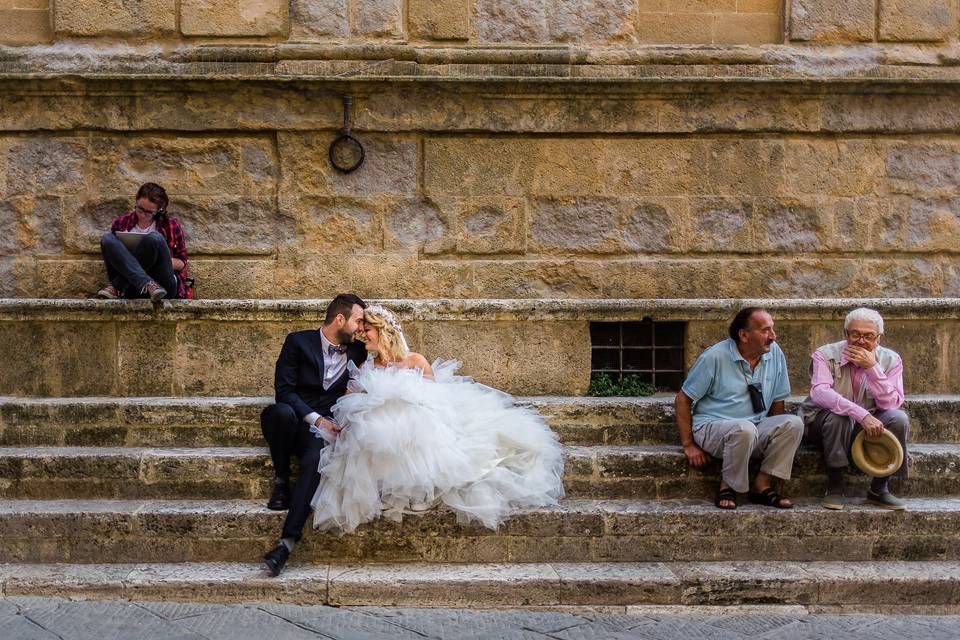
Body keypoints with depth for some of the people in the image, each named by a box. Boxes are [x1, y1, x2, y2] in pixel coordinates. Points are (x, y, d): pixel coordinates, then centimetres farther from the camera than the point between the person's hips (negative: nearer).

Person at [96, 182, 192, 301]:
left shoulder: (170, 224, 8)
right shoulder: (121, 222, 12)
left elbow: (181, 263, 11)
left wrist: (163, 260, -11)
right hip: (131, 288, 2)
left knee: (155, 238, -26)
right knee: (107, 238, -19)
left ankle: (116, 287, -27)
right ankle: (147, 285, -40)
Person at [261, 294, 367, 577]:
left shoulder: (356, 351, 14)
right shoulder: (298, 342, 2)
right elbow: (284, 390, -6)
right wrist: (316, 418, -16)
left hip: (324, 426, 2)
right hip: (295, 421, -1)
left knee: (315, 460, -34)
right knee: (281, 412, -39)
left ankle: (287, 542, -42)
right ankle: (281, 480, -14)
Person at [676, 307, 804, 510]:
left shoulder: (775, 353, 1)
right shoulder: (714, 357, -11)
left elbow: (777, 400, 9)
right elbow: (683, 399, -6)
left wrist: (773, 436, -2)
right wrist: (688, 445, -9)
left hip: (756, 430, 5)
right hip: (712, 427, -5)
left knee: (793, 423, -21)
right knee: (744, 429, -37)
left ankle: (763, 485, -13)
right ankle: (727, 488, -14)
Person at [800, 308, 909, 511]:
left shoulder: (890, 360, -4)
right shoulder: (825, 355, -13)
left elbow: (892, 403, -17)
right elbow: (819, 392, -32)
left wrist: (872, 368, -28)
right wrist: (861, 414, -44)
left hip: (868, 426, 3)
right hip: (822, 424, -3)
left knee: (899, 419, -24)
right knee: (838, 416, -36)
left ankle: (879, 488, -11)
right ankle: (835, 486, -21)